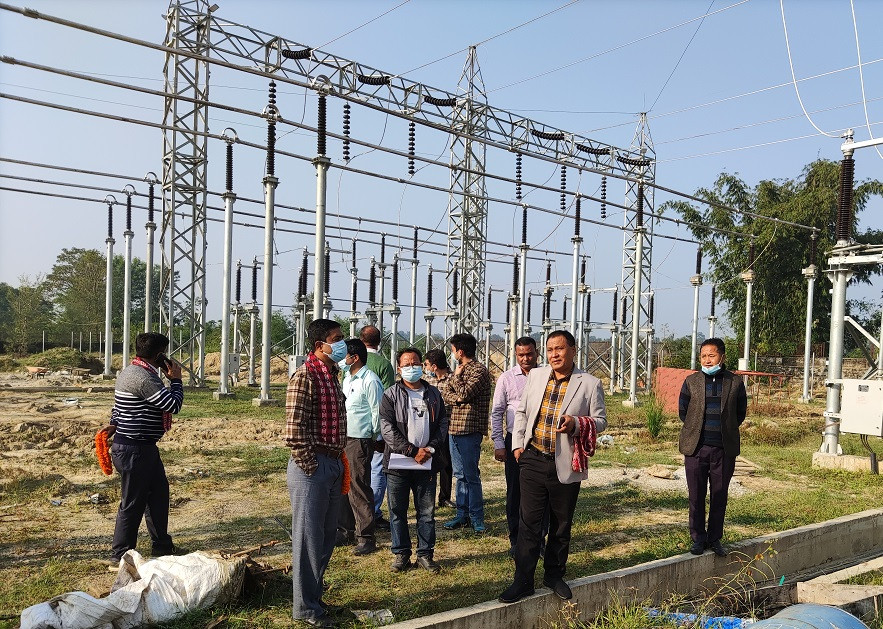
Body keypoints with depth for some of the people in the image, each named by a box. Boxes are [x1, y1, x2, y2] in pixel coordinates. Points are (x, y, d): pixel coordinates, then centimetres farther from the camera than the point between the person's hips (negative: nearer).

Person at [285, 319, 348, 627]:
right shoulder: (305, 376, -16)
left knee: (327, 535, 17)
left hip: (333, 465, 9)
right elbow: (294, 429, -19)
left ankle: (314, 594, 33)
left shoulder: (332, 374, 12)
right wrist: (310, 468, -16)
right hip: (312, 467, -9)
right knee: (309, 537, 4)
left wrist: (339, 462, 14)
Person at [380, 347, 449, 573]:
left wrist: (431, 447, -6)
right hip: (397, 463, -2)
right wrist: (412, 451, -14)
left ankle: (425, 554, 20)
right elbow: (387, 429, -9)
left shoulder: (433, 394, 10)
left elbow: (443, 423, 10)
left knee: (427, 511, 7)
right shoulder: (390, 395, -1)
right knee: (397, 511, 6)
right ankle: (401, 554, 20)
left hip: (426, 462, 2)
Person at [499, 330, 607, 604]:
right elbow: (522, 411, 14)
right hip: (533, 459, 1)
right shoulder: (535, 376, 6)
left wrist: (576, 424, -20)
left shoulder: (590, 384, -3)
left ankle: (554, 575, 31)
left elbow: (600, 421, 0)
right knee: (529, 522, 4)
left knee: (561, 525, 13)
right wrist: (518, 443, 6)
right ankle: (523, 580, 13)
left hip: (566, 466, -1)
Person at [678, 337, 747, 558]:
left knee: (719, 496, 8)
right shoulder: (691, 381, 2)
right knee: (696, 496, 5)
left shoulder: (735, 382, 2)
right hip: (696, 447, 0)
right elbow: (682, 411, 10)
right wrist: (696, 432, 8)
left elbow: (740, 413, 11)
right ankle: (698, 538, 18)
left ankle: (715, 538, 22)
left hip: (724, 449, 0)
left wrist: (726, 431, 8)